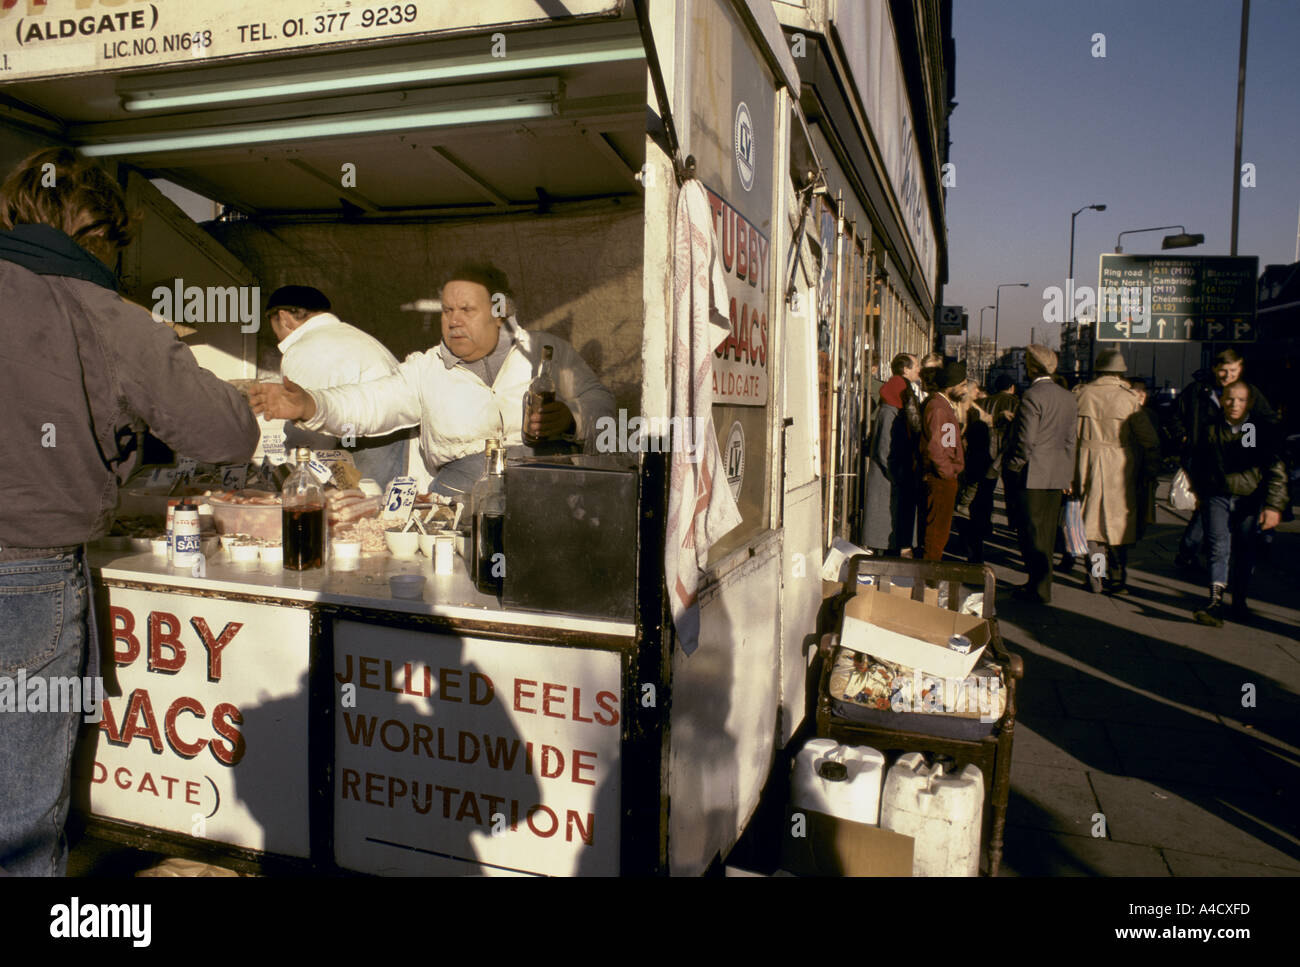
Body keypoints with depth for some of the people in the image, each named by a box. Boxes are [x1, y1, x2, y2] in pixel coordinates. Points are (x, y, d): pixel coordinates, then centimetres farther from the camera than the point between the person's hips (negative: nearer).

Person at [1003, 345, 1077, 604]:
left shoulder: (1032, 396, -15)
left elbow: (1025, 441, -19)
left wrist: (1011, 467, -7)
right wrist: (1067, 472, 15)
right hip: (1057, 476, 8)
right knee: (1046, 533, 15)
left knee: (1032, 535, 0)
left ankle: (1039, 589, 4)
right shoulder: (1068, 397, 9)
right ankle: (1041, 583, 22)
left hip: (1031, 475, -8)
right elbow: (1071, 438, 10)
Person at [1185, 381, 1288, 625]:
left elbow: (1276, 470, -5)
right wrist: (1199, 495, 18)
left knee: (1245, 550, 7)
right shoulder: (1211, 428, 1)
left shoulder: (1265, 428, -5)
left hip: (1250, 498, 0)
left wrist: (1274, 505, -12)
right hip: (1218, 497, 1)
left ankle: (1239, 601, 22)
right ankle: (1215, 601, -17)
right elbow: (1198, 465, 15)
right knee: (1219, 547, -10)